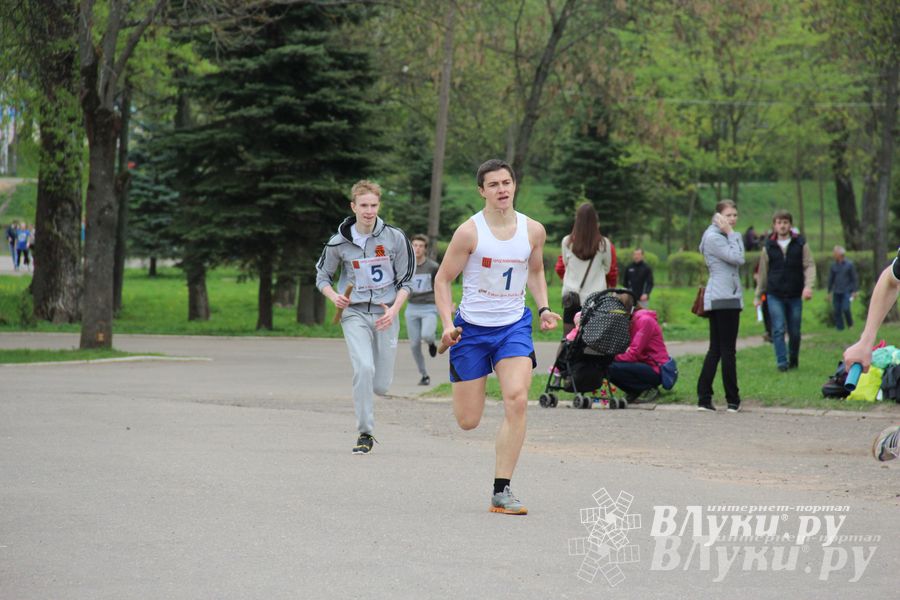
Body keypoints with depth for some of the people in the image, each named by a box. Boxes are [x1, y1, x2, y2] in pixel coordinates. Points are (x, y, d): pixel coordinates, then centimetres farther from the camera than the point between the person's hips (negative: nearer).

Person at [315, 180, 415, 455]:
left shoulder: (395, 238, -2)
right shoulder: (339, 242, 0)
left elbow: (406, 281, 4)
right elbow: (322, 275, 13)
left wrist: (394, 310, -10)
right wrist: (334, 297, -7)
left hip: (385, 315, 1)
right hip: (354, 313, -1)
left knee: (381, 385, -1)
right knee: (364, 369, -23)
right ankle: (365, 434, -13)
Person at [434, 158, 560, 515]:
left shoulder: (533, 231, 1)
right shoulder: (469, 232, -10)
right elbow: (443, 280, -3)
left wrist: (543, 308, 3)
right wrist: (448, 324, -16)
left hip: (514, 326, 2)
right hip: (472, 328, -2)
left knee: (517, 400, -21)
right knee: (468, 421, 2)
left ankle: (501, 492, -14)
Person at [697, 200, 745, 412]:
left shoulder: (722, 237, 19)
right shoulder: (714, 237, -11)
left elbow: (739, 259, 14)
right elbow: (737, 258, -18)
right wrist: (732, 233, -11)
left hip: (718, 299, 11)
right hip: (724, 299, -11)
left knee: (715, 349, 8)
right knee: (728, 350, -4)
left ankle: (704, 398, 6)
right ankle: (733, 400, 1)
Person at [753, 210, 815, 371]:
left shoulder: (800, 244, 3)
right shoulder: (768, 246, 6)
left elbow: (809, 266, -2)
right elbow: (763, 272, 12)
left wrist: (808, 286, -19)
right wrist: (758, 295, 12)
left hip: (795, 296, 0)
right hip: (774, 295, 0)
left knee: (794, 332, 7)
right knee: (778, 329, -10)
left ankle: (793, 359, 25)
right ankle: (782, 362, -8)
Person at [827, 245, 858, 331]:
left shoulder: (849, 264, -3)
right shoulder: (834, 265, 7)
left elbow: (854, 278, 0)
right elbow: (831, 279, 15)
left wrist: (854, 291, -5)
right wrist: (829, 292, 14)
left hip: (846, 292, -4)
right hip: (836, 292, 4)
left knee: (845, 309, -15)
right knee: (837, 311, 1)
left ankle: (850, 325, 7)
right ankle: (840, 328, 9)